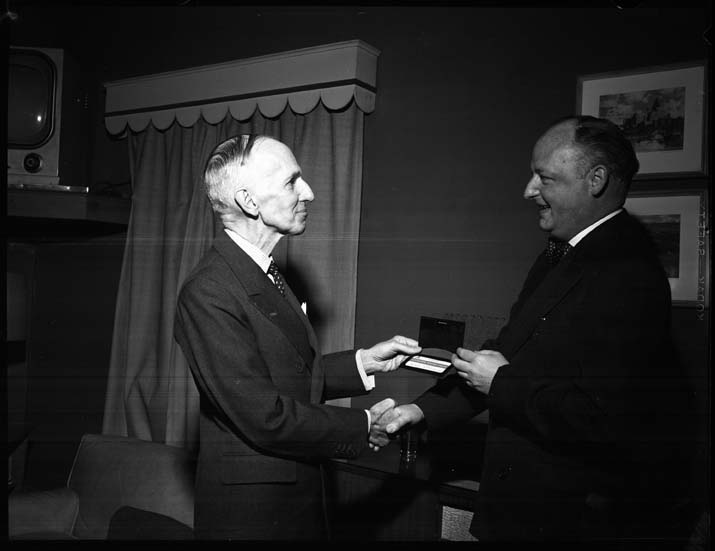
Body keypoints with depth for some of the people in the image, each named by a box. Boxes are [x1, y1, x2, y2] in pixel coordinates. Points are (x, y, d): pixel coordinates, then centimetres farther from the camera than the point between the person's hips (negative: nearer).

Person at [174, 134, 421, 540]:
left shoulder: (265, 274, 6)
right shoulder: (208, 293, -23)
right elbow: (264, 416, -25)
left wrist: (364, 362, 1)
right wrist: (361, 426, -15)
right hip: (250, 509, -8)